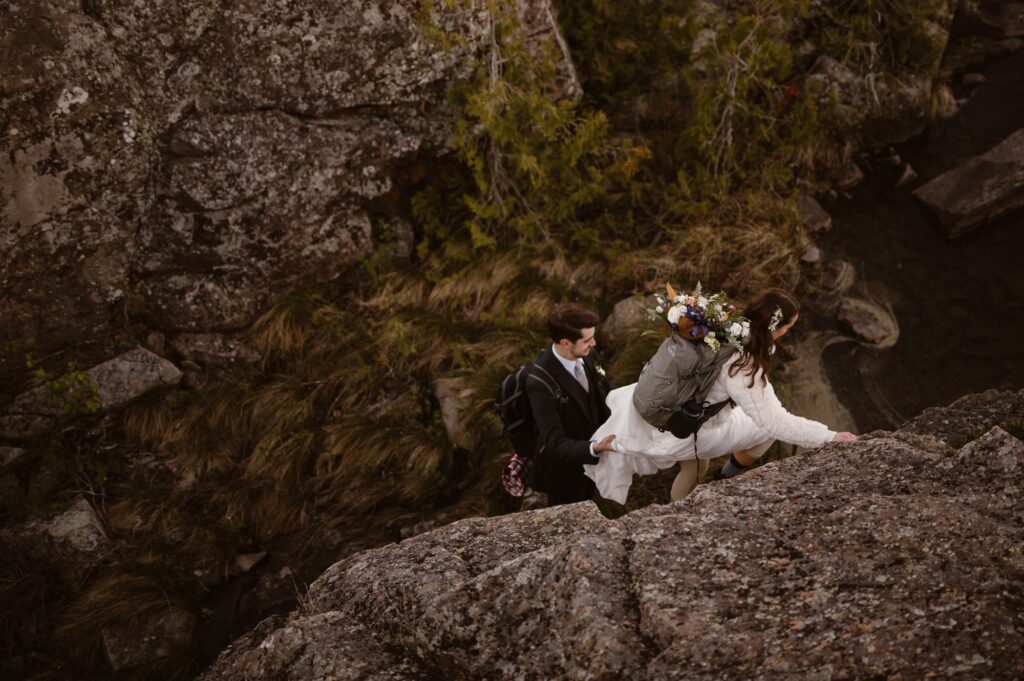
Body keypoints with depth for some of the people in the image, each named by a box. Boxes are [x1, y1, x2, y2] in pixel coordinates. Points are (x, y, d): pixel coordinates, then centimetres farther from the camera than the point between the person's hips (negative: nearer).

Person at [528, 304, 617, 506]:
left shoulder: (583, 357, -14)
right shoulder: (541, 383, -35)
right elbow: (556, 445, -36)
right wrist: (596, 448, -51)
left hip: (587, 459, 6)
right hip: (564, 471, -6)